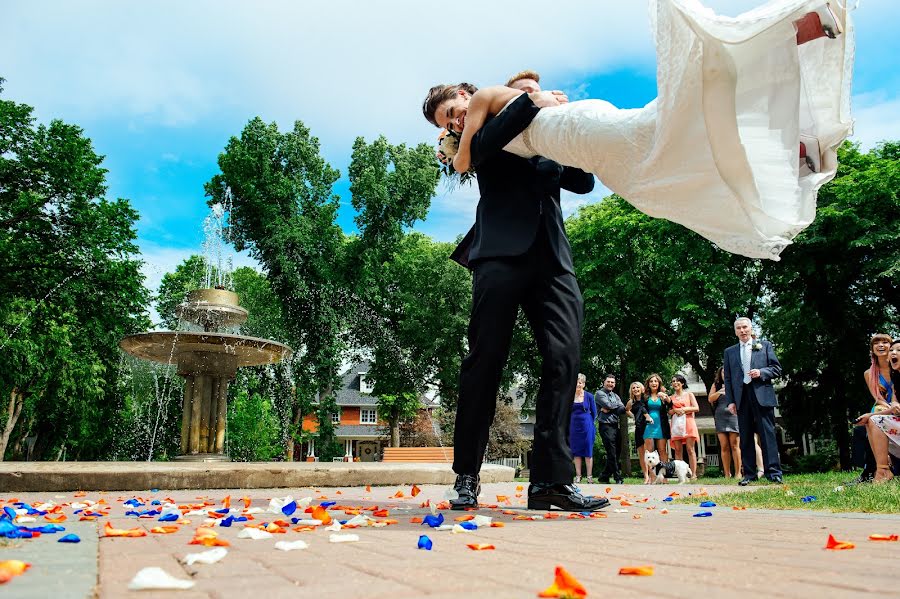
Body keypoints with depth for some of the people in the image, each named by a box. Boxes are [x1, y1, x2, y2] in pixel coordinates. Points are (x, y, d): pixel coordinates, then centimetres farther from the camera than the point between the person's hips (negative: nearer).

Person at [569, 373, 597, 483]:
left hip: (586, 426, -2)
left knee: (588, 451, 1)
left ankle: (589, 476, 7)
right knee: (576, 451, 5)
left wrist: (588, 422, 5)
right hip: (574, 427, 2)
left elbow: (594, 412, 6)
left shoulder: (589, 396, -2)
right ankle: (578, 475, 10)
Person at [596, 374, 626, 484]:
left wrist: (609, 409, -9)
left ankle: (604, 477, 16)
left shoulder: (615, 395, 20)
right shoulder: (599, 393, 0)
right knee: (612, 453, -7)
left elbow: (623, 409, 4)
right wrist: (617, 405, 2)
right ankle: (618, 478, -2)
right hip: (606, 426, -7)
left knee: (616, 452, 7)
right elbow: (608, 404, -16)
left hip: (615, 426, 7)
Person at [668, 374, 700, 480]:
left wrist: (684, 409, -8)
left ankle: (693, 474, -9)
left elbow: (696, 408, 3)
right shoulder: (671, 397, 17)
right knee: (677, 450, -3)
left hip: (688, 423, -2)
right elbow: (669, 412, 12)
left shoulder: (689, 394, 12)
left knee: (690, 449, -7)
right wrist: (675, 410, -8)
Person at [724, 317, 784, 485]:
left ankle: (773, 472, -2)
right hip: (741, 398, 2)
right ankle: (749, 474, 8)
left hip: (762, 395, -2)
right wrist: (730, 401, 3)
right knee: (745, 438, 4)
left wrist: (761, 372, -12)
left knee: (768, 434, -5)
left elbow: (777, 369, 8)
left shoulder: (765, 345, 11)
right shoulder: (729, 352, 15)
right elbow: (728, 378, 12)